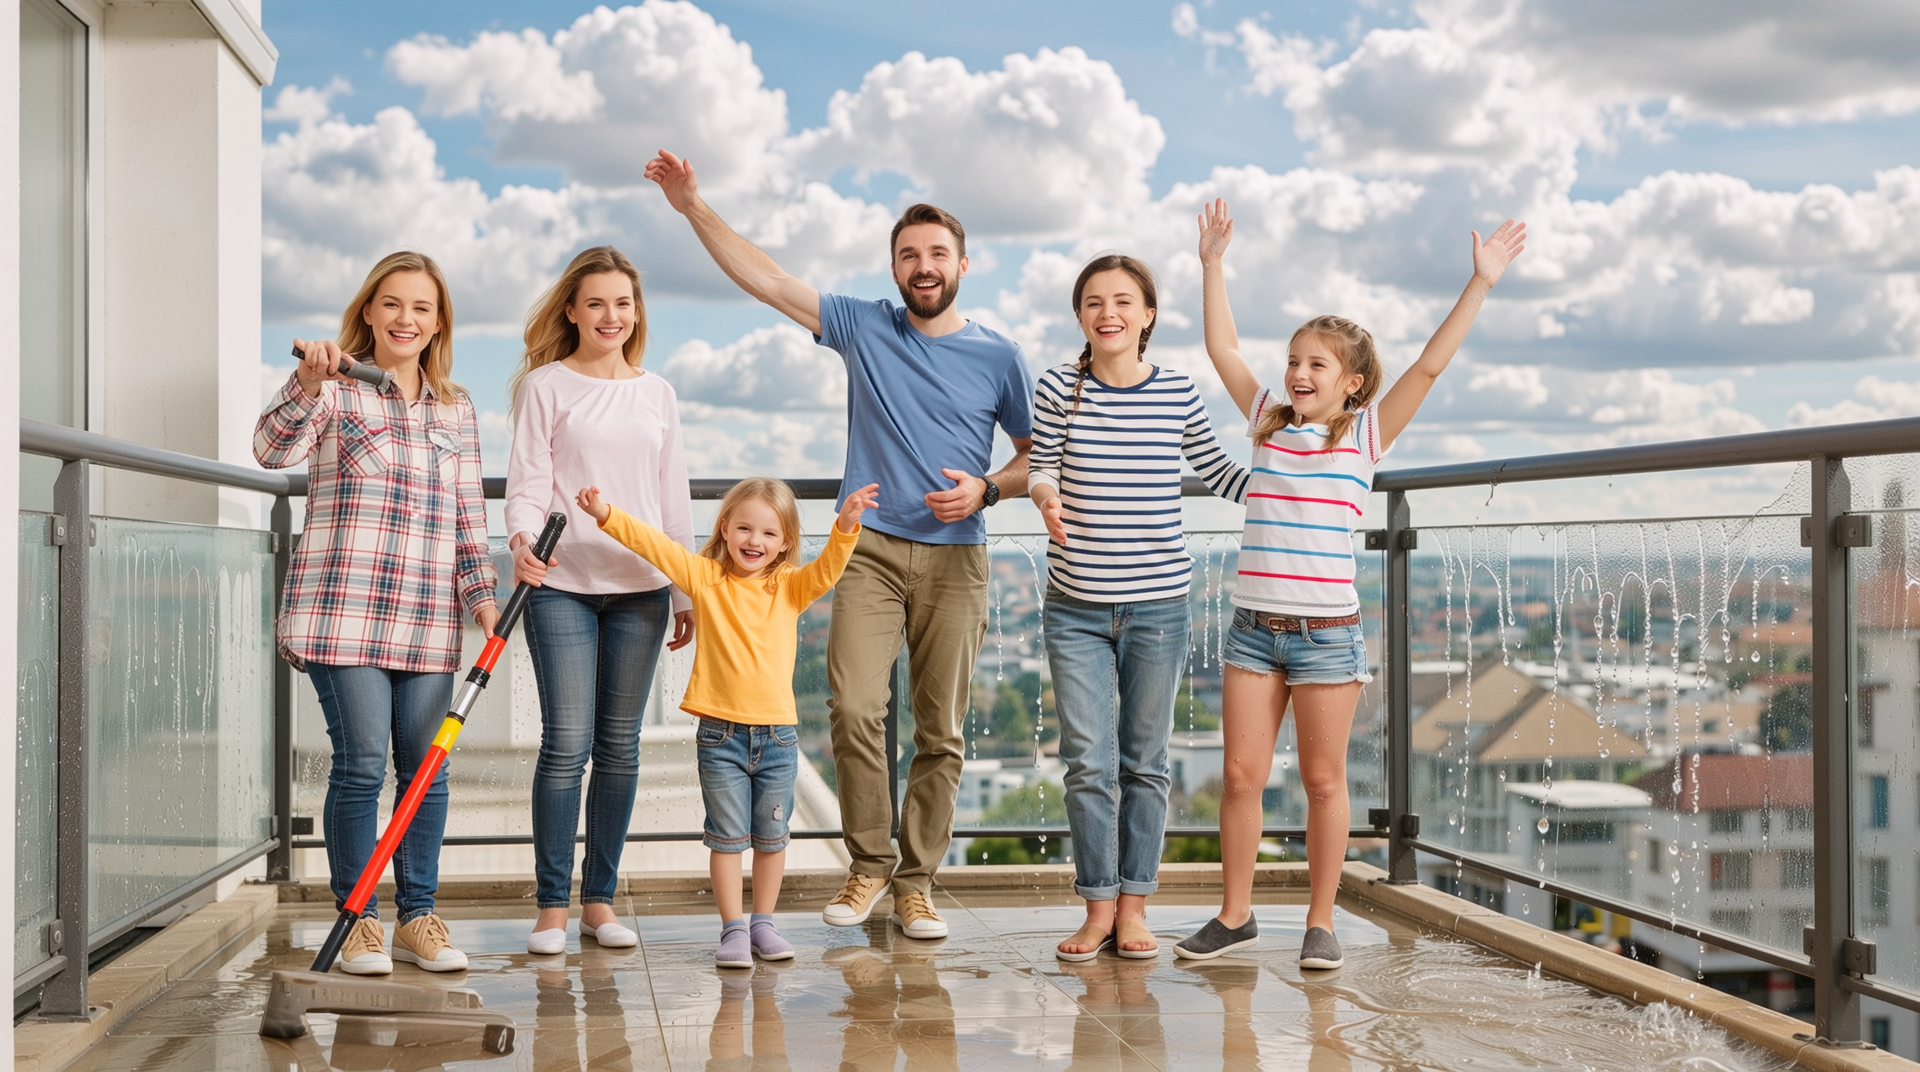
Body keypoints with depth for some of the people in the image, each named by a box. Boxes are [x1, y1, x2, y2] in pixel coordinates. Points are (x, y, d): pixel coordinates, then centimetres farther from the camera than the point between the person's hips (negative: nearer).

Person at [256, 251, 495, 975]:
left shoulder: (457, 412, 16)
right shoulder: (337, 391, 1)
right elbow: (274, 451, -16)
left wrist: (481, 595, 9)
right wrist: (308, 385, -33)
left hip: (426, 616, 5)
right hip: (343, 607, -4)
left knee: (426, 767, 6)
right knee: (361, 764, -6)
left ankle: (417, 916, 17)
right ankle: (357, 920, 7)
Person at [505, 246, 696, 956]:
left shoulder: (656, 393, 13)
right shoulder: (546, 385, 2)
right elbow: (527, 480, -4)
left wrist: (687, 592, 14)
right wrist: (522, 537, -24)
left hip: (640, 586, 4)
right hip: (562, 584, -3)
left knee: (620, 746, 6)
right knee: (566, 743, -7)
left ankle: (599, 901, 14)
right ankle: (551, 907, 2)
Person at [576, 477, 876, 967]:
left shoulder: (790, 587, 6)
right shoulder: (705, 577, 1)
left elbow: (827, 570, -8)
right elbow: (655, 545, -5)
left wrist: (845, 526, -24)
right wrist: (607, 515, -15)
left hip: (778, 735, 2)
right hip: (721, 735, -2)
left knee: (771, 837, 11)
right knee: (727, 837, 3)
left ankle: (763, 923, 24)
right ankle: (733, 929, 10)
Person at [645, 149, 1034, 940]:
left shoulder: (998, 356, 5)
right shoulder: (864, 327, 6)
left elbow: (1037, 457, 12)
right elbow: (762, 278, 4)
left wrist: (987, 489, -7)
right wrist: (693, 207, -2)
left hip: (955, 557, 0)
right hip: (871, 549, 0)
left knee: (940, 731, 2)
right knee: (854, 708, -14)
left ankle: (916, 881, 14)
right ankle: (868, 862, 4)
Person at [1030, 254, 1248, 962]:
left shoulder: (1177, 392, -1)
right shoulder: (1059, 388, -3)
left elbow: (1216, 469, 13)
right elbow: (1042, 466, 8)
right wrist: (1047, 496, -15)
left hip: (1158, 604, 0)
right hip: (1076, 606, 0)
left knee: (1145, 762, 8)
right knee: (1088, 762, 0)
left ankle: (1134, 907, 18)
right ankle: (1098, 908, 12)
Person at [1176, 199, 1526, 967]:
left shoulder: (1366, 435, 1)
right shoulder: (1268, 422, 10)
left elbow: (1431, 364, -5)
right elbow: (1222, 347, 14)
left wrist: (1481, 283, -8)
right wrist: (1212, 262, 15)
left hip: (1327, 633, -3)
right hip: (1254, 627, 3)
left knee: (1323, 780, 4)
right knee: (1242, 773, 4)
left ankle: (1321, 921, 15)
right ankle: (1234, 915, 15)